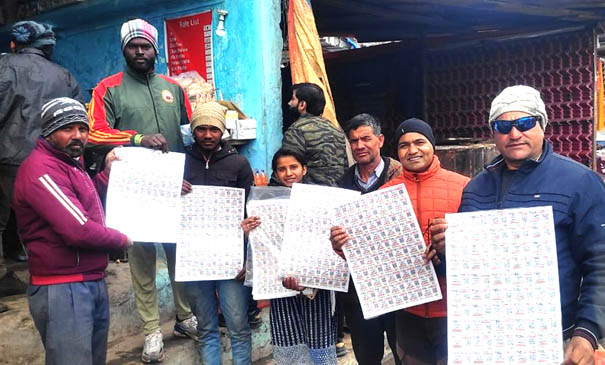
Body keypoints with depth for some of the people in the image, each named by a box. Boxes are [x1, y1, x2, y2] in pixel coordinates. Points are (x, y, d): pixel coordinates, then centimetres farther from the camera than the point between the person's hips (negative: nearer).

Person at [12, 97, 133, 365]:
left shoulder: (69, 163, 14)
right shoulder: (41, 169, -19)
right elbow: (79, 230, -27)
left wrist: (107, 171, 14)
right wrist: (122, 240, -10)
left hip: (93, 282, 10)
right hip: (62, 289, -10)